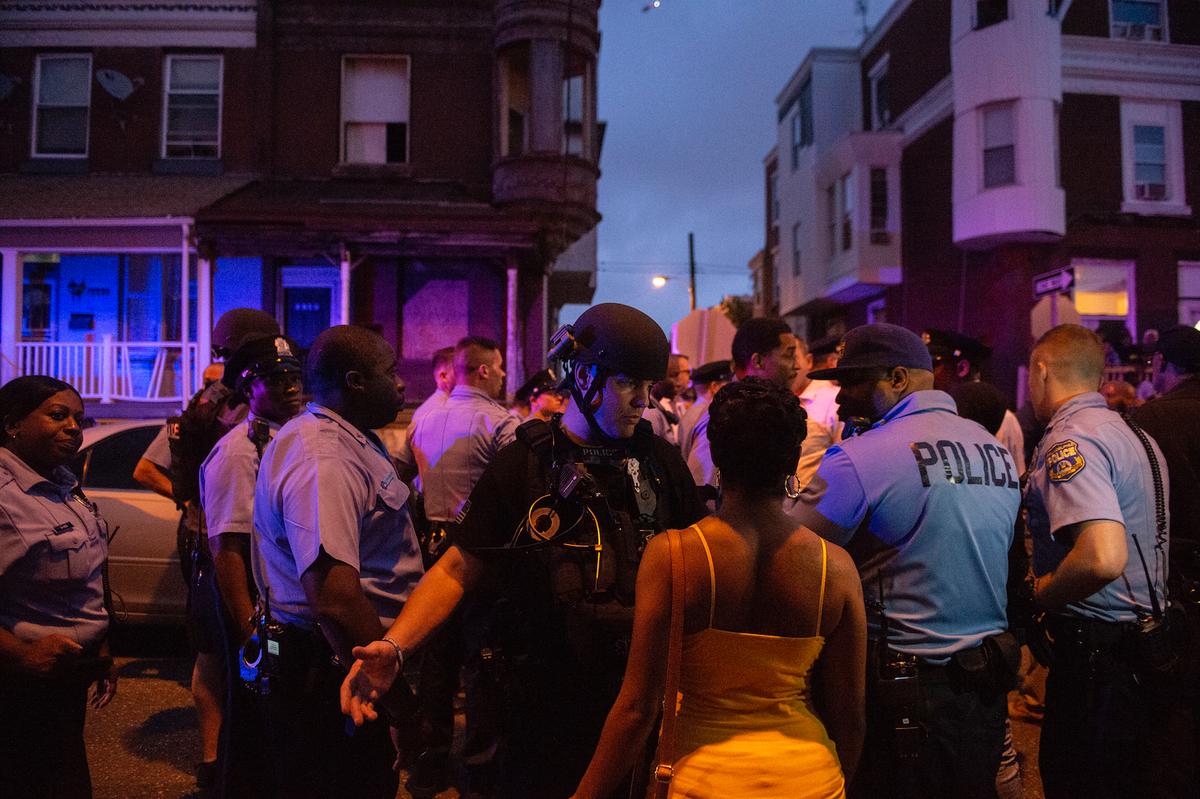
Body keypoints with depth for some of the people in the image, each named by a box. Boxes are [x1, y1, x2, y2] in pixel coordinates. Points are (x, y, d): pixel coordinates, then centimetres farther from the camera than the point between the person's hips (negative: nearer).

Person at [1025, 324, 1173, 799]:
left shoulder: (1069, 442, -19)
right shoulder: (1136, 435, 11)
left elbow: (1103, 557, -32)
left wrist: (1041, 592, -15)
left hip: (1093, 649, -10)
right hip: (1144, 645, 10)